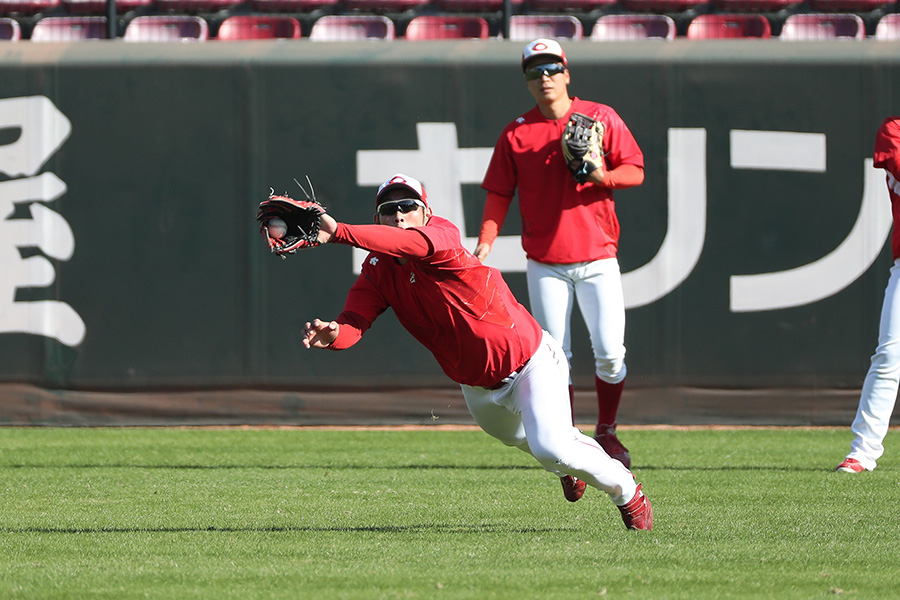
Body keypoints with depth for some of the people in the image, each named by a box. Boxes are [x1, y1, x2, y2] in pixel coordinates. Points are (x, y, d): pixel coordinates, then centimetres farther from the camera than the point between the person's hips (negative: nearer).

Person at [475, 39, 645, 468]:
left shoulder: (602, 118, 3)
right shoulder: (515, 134, 5)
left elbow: (635, 172, 3)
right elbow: (499, 194, 4)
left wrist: (601, 176, -18)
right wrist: (485, 244, -10)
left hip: (597, 258, -1)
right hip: (545, 265, 1)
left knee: (609, 353, -8)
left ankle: (606, 433, 13)